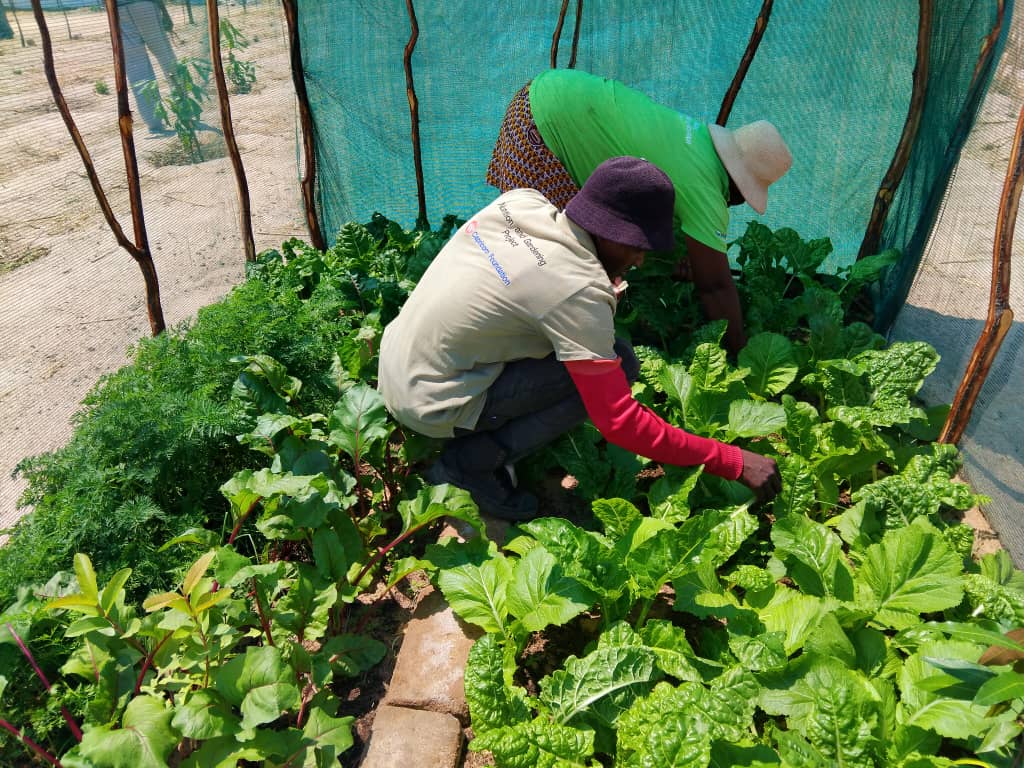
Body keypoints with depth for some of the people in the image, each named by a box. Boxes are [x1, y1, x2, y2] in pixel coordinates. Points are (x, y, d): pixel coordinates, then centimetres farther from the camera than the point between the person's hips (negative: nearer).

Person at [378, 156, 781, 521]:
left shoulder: (521, 200, -4)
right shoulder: (580, 291, -25)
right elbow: (619, 423, -21)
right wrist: (731, 461, -13)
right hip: (430, 407, -8)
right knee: (620, 363, -11)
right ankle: (471, 463, -6)